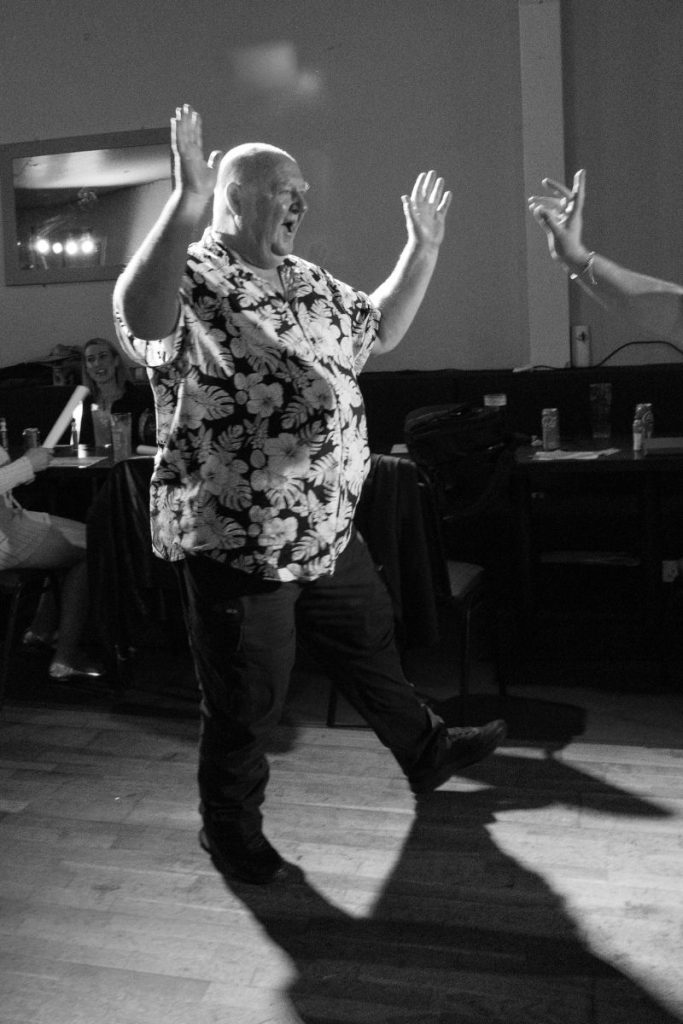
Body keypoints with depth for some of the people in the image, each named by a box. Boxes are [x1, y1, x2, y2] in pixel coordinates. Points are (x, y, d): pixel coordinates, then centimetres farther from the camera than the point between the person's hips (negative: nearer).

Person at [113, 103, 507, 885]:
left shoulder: (307, 283, 10)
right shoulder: (190, 281, -17)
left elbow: (378, 328, 23)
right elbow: (139, 318, -40)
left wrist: (423, 248, 16)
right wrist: (186, 201, -47)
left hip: (327, 529, 8)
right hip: (236, 542, -8)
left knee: (370, 646, 26)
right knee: (246, 703, 8)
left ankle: (427, 754, 49)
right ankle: (230, 830, 33)